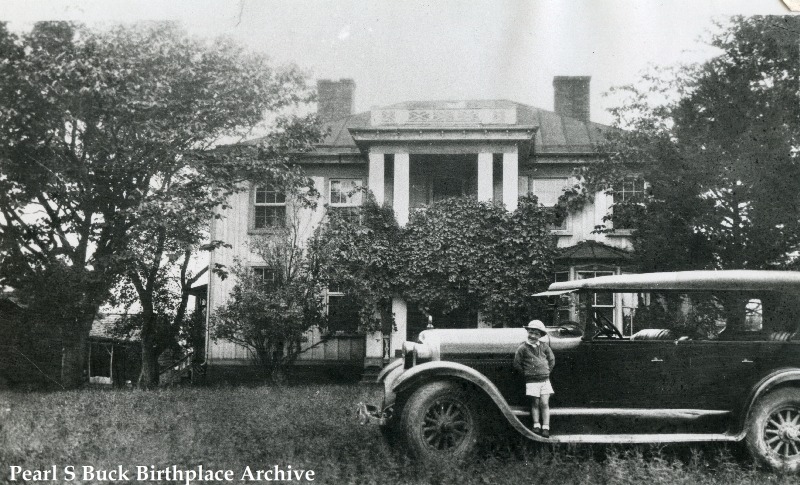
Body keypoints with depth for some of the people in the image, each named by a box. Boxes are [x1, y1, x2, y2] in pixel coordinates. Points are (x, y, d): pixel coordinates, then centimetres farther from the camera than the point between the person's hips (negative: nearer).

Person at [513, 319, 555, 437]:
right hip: (531, 381, -2)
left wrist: (547, 371, 10)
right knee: (535, 403, 0)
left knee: (544, 403, -3)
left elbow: (552, 360, 17)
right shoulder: (523, 348, -4)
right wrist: (526, 373, 1)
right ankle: (536, 426, 7)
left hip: (545, 380, 2)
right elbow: (517, 364, 2)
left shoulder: (544, 346, 5)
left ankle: (545, 428, -2)